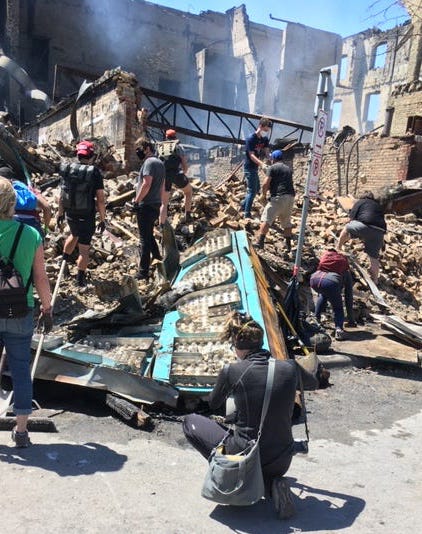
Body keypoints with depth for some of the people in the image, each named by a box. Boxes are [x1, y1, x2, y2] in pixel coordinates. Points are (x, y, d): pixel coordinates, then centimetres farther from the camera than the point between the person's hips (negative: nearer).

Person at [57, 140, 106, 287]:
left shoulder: (67, 170, -3)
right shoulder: (95, 173, -15)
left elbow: (62, 195, 5)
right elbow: (100, 199, -14)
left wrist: (60, 212, 18)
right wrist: (103, 219, -5)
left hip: (70, 214, 5)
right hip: (87, 216, -5)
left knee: (74, 235, 33)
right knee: (84, 248, 6)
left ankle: (63, 261, 44)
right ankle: (80, 279, 13)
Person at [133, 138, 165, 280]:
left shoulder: (149, 162, -13)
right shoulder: (160, 163, 16)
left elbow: (146, 184, -23)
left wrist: (136, 200, -16)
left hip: (146, 206, -9)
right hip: (156, 205, 9)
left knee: (144, 239, -5)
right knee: (149, 235, 21)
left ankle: (143, 272, -1)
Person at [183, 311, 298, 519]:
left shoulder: (231, 371, -17)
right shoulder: (289, 368, -8)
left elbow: (213, 404, 4)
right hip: (282, 462, 4)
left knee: (191, 422, 15)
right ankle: (273, 482, 11)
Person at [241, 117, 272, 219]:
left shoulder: (265, 139, 5)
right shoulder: (251, 139, -19)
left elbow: (266, 152, -1)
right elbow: (252, 155, -25)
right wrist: (262, 164, -39)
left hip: (255, 167, 8)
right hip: (249, 167, -8)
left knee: (256, 189, 19)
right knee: (252, 190, -8)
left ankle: (243, 204, 34)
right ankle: (247, 214, -2)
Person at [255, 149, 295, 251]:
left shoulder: (273, 168, 1)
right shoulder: (288, 169, 22)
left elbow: (266, 184, -7)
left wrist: (264, 194, 9)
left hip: (278, 197, -7)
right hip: (290, 197, 7)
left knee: (266, 219, -9)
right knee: (286, 222, 18)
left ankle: (260, 242, -19)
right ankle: (288, 245, 22)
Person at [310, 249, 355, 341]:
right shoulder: (346, 272, 34)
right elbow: (348, 296, 36)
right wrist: (351, 319, 44)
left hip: (315, 279, 3)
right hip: (331, 281, -3)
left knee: (324, 294, 39)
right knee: (338, 308, 21)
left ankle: (316, 318, 30)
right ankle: (339, 328, -4)